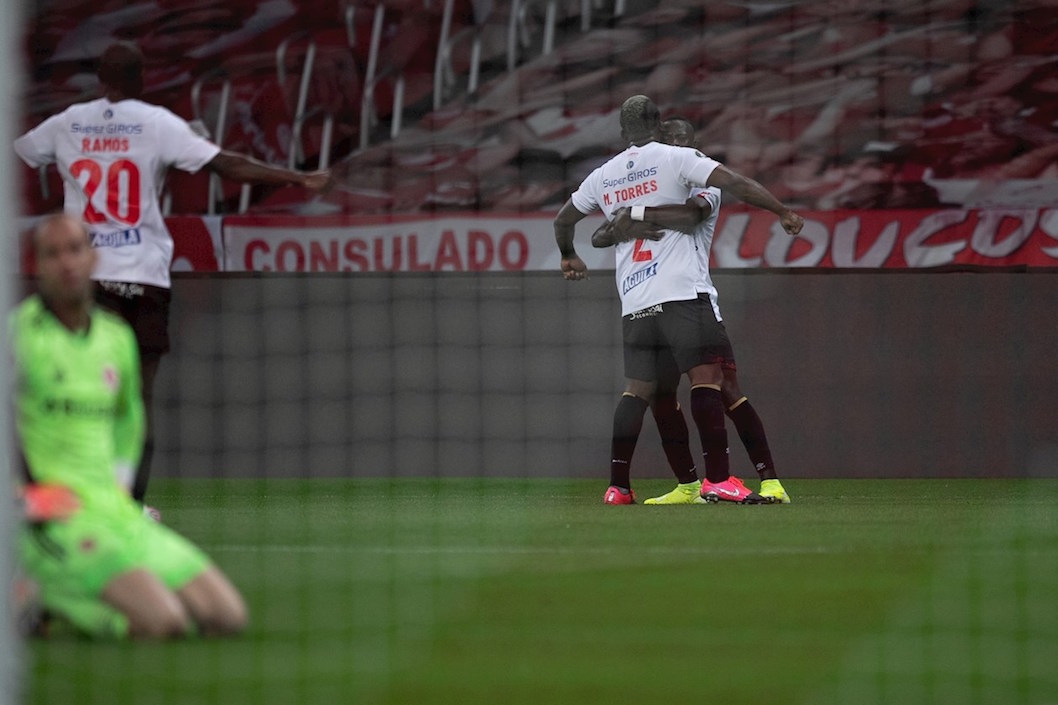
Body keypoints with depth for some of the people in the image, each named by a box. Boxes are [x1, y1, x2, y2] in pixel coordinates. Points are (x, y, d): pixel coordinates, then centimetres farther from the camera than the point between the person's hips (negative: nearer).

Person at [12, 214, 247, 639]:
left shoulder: (117, 337, 12)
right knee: (163, 621, -28)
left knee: (228, 616, -4)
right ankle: (47, 597, -4)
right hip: (52, 520, -7)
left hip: (115, 510, 7)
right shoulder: (18, 332, -9)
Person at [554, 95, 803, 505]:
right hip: (683, 293, -5)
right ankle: (717, 479, -19)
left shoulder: (602, 177, 17)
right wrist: (783, 212, -1)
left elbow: (563, 220, 32)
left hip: (634, 302, 5)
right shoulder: (675, 158, 1)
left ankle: (618, 486, 6)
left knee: (636, 388, 10)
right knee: (707, 376, -8)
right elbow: (733, 183, -9)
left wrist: (568, 257, 51)